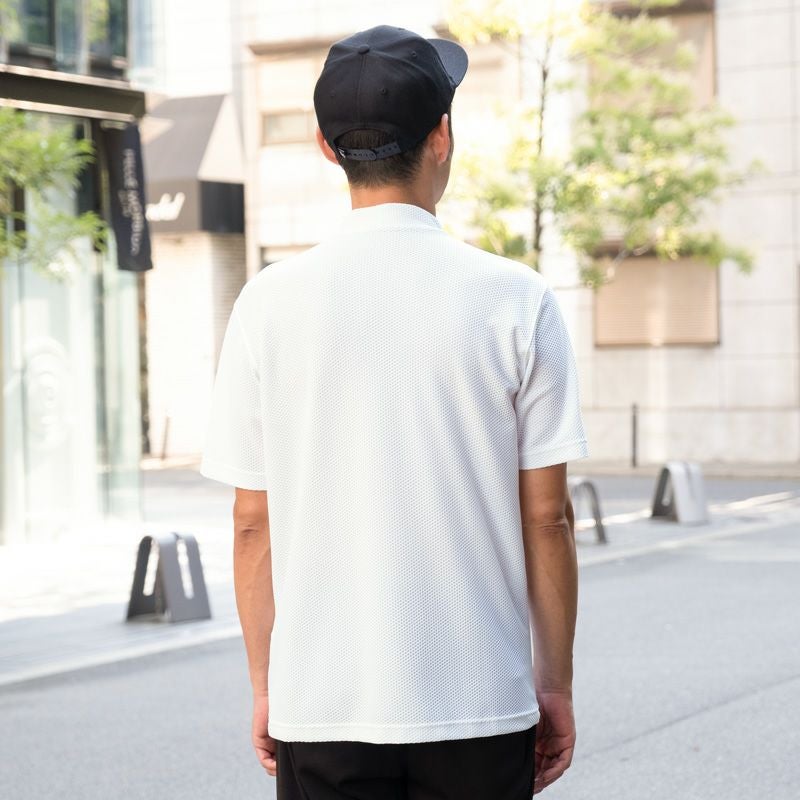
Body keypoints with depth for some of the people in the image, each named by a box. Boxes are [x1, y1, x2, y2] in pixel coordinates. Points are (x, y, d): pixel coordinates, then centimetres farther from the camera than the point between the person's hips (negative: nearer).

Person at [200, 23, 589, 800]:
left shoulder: (269, 303, -1)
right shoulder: (517, 300, -4)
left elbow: (253, 522, 2)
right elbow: (546, 517, -1)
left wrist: (265, 687, 11)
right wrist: (555, 685, 8)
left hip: (320, 707, 1)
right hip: (479, 707, -1)